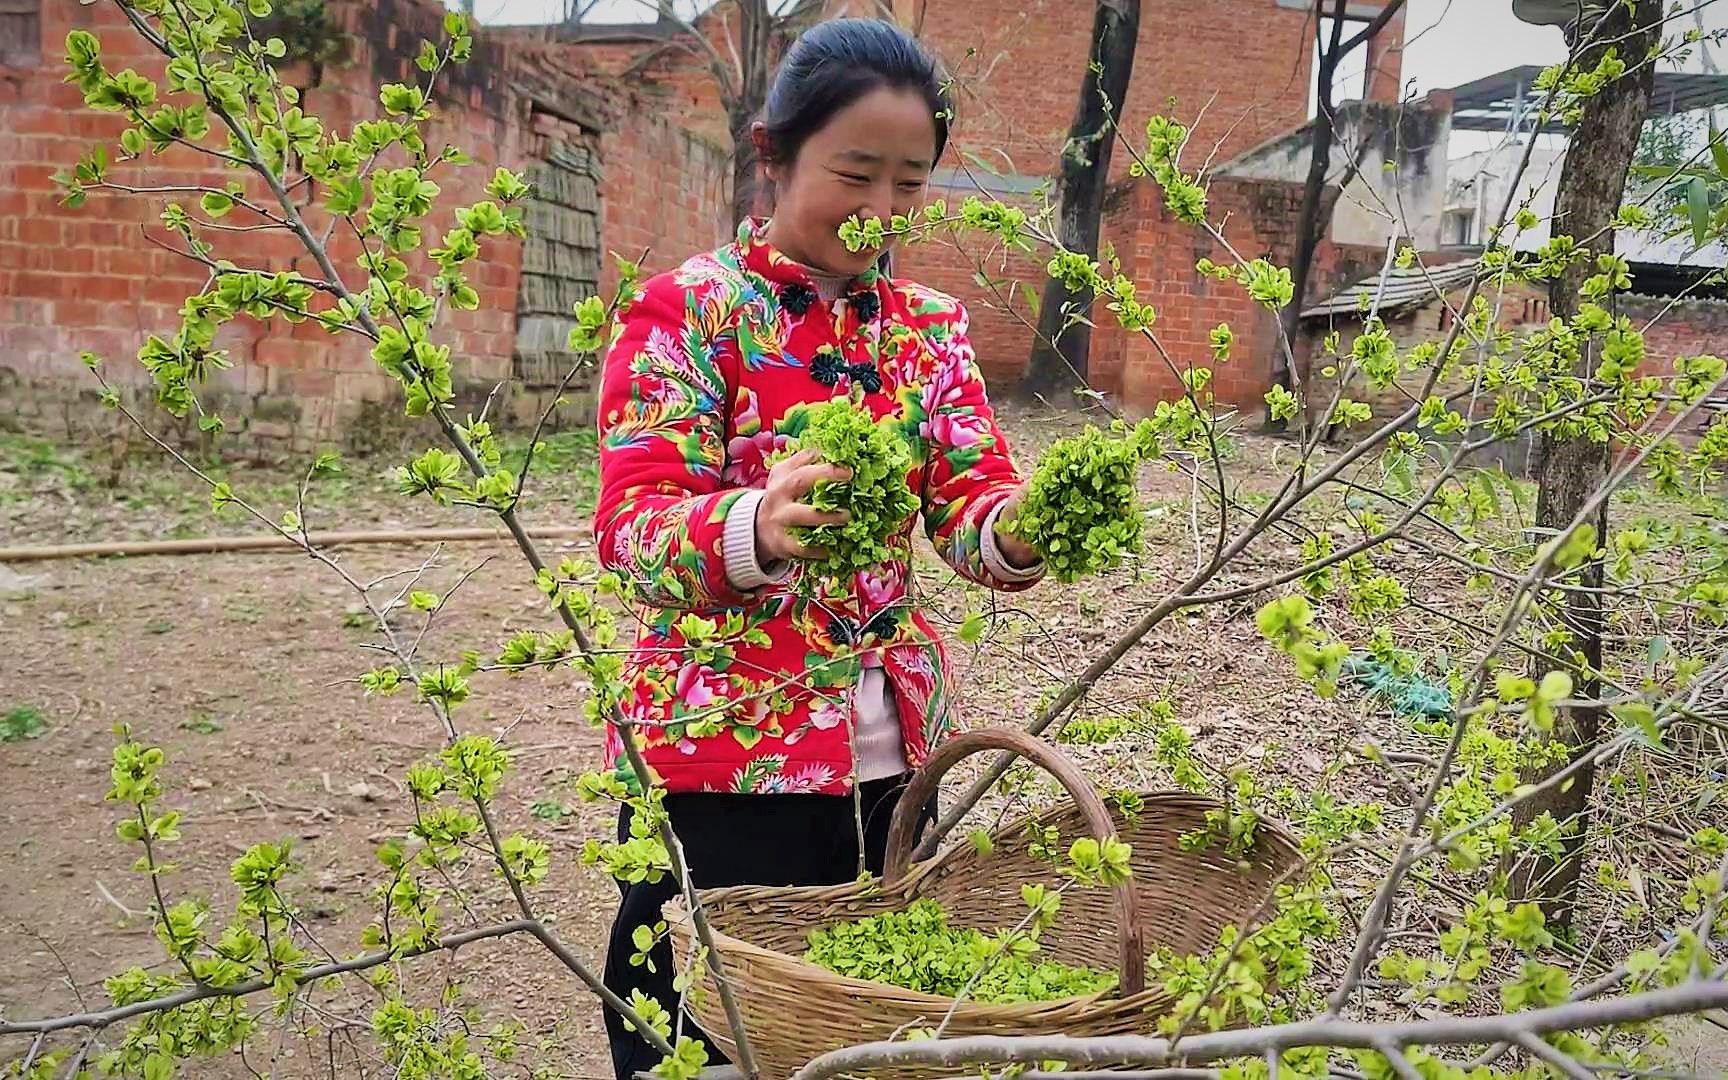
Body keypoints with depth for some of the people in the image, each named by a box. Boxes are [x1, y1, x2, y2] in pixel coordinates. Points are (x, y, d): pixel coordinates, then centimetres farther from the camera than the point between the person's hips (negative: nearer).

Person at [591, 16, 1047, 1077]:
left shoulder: (930, 325, 7)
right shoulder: (688, 309, -8)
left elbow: (972, 503, -3)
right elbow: (634, 526, -18)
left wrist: (1023, 528, -27)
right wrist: (761, 528, -40)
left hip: (893, 746, 5)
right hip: (721, 749, -4)